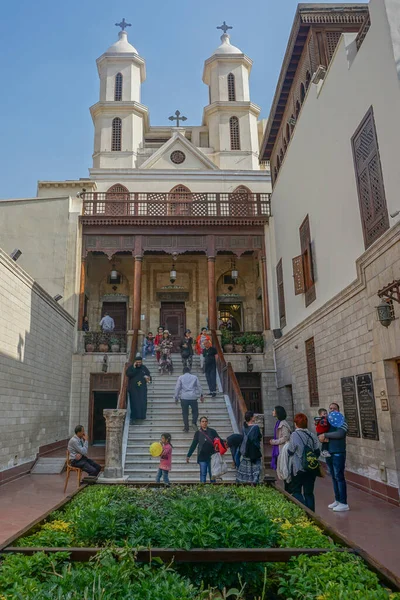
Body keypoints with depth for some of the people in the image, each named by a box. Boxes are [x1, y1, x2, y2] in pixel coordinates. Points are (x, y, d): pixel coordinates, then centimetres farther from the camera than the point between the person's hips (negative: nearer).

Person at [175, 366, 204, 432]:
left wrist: (176, 397, 9)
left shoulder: (180, 377, 7)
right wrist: (201, 395, 14)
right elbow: (199, 386, 8)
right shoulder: (194, 377, 9)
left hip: (184, 398, 0)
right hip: (193, 397, 0)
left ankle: (186, 428, 7)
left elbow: (177, 388, 3)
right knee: (195, 411, 13)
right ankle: (194, 423, -8)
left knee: (185, 413, 7)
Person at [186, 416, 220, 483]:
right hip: (202, 457, 0)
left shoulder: (212, 431, 3)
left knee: (212, 473, 4)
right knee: (203, 473, 0)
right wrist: (188, 455, 8)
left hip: (211, 456, 0)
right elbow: (193, 445, 9)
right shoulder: (198, 433, 5)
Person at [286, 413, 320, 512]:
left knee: (295, 490, 9)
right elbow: (317, 452, 5)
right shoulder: (312, 435, 0)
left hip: (298, 468, -5)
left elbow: (290, 451, -11)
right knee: (309, 492, 13)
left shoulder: (295, 435, -14)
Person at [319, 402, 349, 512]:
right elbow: (321, 434, 10)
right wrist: (322, 437, -13)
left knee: (339, 477, -5)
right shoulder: (327, 420, 12)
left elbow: (340, 434, -22)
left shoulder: (341, 420, -6)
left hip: (338, 453, -6)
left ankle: (344, 503, 0)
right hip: (329, 452, 6)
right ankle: (337, 500, 21)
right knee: (334, 477, 12)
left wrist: (325, 435, -16)